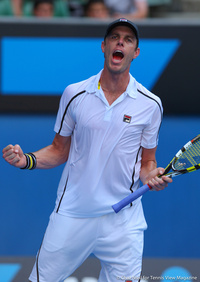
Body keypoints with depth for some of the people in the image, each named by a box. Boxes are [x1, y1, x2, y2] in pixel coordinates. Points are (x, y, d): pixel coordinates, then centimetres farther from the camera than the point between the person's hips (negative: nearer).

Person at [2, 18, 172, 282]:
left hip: (123, 221, 0)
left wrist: (152, 176, -12)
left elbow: (147, 162, 10)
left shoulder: (150, 104, 1)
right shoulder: (74, 94, 1)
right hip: (71, 216, 0)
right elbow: (59, 151, 11)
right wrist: (27, 159, -7)